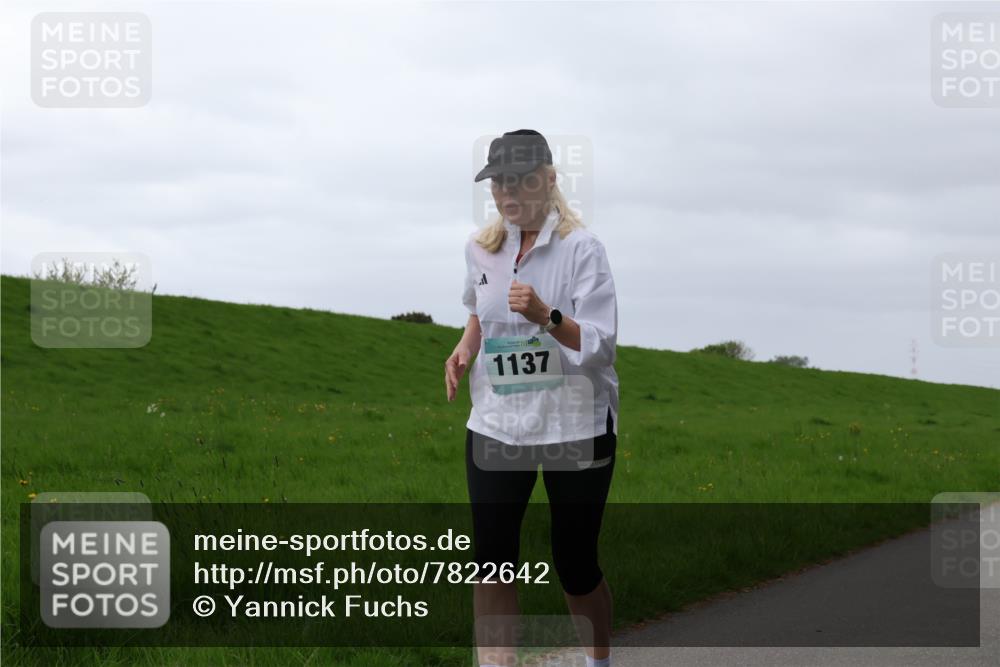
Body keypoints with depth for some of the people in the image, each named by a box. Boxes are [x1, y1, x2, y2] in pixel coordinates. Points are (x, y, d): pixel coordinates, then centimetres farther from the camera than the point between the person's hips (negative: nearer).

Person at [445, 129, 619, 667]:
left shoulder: (580, 248, -12)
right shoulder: (480, 248, 4)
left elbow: (601, 346, -17)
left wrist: (546, 317, -33)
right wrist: (466, 345, 4)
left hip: (576, 426, -4)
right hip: (495, 424, 4)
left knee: (575, 563, 5)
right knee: (492, 558, -3)